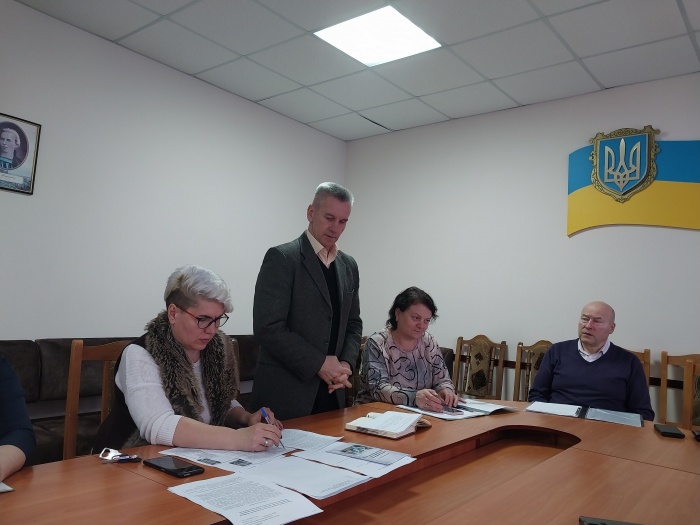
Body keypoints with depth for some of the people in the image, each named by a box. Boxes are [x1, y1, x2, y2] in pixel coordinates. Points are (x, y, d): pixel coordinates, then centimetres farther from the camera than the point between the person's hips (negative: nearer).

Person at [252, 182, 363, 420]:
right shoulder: (281, 258, -10)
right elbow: (268, 327, -17)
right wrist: (319, 364, -15)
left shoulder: (348, 265, 10)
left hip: (331, 392, 6)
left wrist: (346, 364, -2)